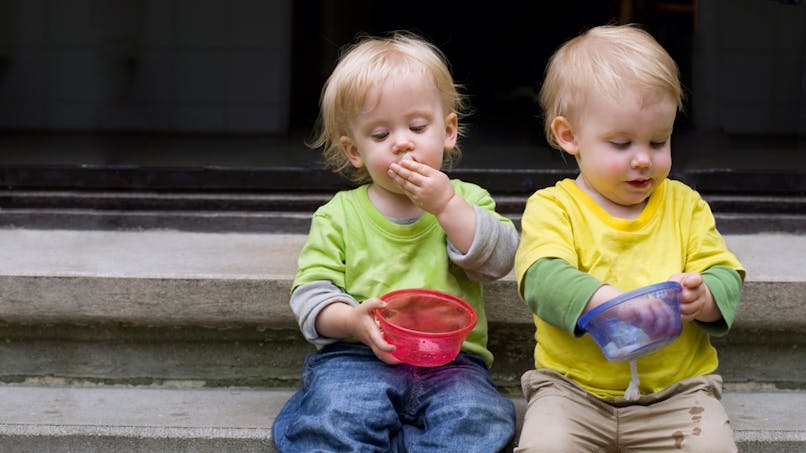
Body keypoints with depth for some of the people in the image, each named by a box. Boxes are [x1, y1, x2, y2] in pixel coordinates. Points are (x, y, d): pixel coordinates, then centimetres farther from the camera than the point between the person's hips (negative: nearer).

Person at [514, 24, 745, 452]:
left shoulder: (685, 205, 9)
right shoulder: (552, 207, -1)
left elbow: (725, 276, 5)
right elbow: (543, 276, -18)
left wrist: (704, 299, -20)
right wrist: (605, 303, -37)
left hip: (676, 389, 2)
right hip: (574, 387, -2)